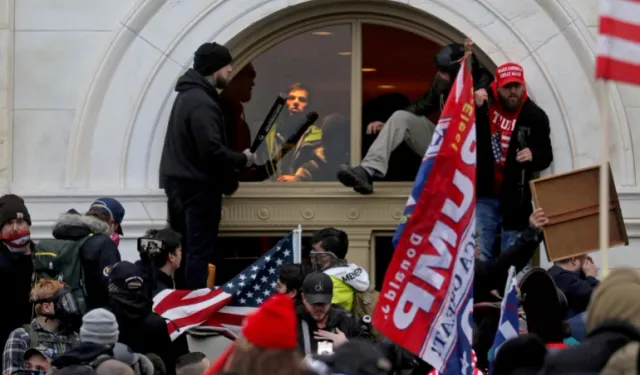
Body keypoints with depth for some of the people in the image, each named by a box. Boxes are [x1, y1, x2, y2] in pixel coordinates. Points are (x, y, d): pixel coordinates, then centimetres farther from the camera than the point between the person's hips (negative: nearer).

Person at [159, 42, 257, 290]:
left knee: (183, 251, 12)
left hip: (180, 184, 10)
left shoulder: (188, 95, 14)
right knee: (199, 253, -7)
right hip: (199, 187, -10)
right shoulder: (202, 103, -18)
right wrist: (243, 159, -10)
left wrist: (227, 179, 9)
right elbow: (212, 151, -26)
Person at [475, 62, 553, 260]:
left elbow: (546, 156, 3)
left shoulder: (535, 116, -2)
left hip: (514, 199, 1)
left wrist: (534, 155, -21)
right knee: (478, 256, -4)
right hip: (482, 194, -1)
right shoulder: (483, 102, -3)